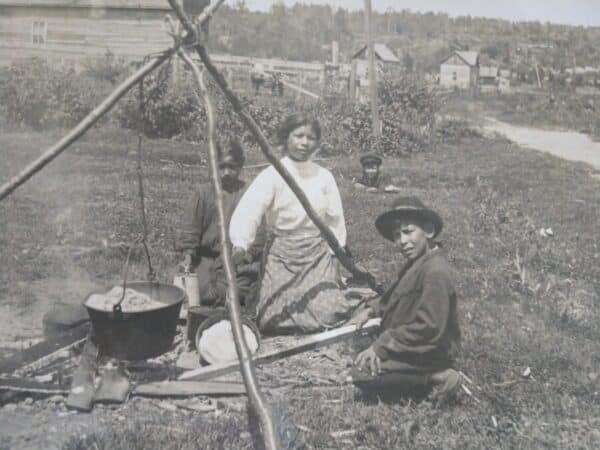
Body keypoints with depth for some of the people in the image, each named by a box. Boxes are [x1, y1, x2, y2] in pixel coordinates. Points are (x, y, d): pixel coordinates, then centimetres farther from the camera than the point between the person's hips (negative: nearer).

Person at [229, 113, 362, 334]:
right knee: (273, 322, -6)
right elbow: (249, 210, -25)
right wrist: (240, 243, -41)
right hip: (282, 256, -2)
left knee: (327, 316, -10)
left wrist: (334, 249, 0)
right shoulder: (272, 175, -10)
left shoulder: (324, 176, 1)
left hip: (318, 254, 2)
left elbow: (335, 219, 8)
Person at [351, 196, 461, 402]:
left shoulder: (435, 271, -26)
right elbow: (396, 296, 21)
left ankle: (434, 378, -9)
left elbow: (428, 327, -28)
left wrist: (381, 346, -24)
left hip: (430, 352, -10)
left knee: (362, 373, -16)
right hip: (415, 344, 10)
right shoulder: (417, 261, 5)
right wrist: (373, 311, 6)